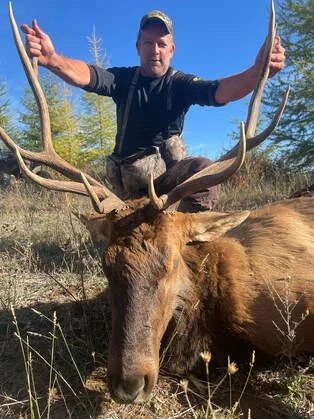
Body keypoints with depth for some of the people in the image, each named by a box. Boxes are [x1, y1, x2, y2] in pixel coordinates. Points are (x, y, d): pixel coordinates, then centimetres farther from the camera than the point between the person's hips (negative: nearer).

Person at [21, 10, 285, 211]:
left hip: (166, 167, -1)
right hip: (128, 173, 1)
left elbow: (218, 91, -23)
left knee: (204, 169, -28)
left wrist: (256, 73, -44)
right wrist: (52, 60, -43)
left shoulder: (180, 83, -4)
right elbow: (87, 75, -21)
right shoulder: (123, 79, -1)